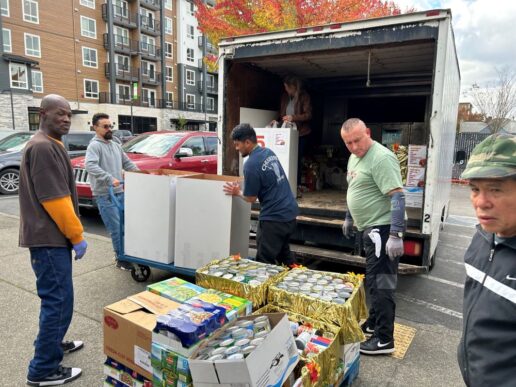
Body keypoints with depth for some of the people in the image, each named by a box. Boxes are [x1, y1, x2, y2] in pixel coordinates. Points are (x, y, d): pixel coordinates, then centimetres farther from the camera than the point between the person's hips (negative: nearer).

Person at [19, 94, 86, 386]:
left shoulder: (51, 145, 15)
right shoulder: (43, 147, -19)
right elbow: (54, 198, -23)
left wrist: (71, 234, 20)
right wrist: (77, 235, -16)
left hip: (53, 235, 11)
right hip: (49, 237, -11)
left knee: (56, 296, 22)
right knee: (58, 300, -3)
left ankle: (53, 342, 39)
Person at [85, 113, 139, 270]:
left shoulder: (116, 145, 17)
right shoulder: (94, 146, -9)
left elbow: (127, 163, 25)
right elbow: (91, 166, -25)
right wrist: (110, 179, -34)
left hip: (120, 192, 8)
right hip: (105, 195, -7)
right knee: (117, 229, -6)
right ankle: (121, 259, 7)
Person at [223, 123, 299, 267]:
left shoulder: (251, 165, -18)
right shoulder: (269, 152, 8)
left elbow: (251, 198, -10)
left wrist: (237, 192, 10)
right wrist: (242, 188, 23)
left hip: (274, 218, -9)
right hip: (289, 212, 9)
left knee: (264, 261, 4)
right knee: (283, 251, 25)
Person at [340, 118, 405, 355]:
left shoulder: (381, 158, -19)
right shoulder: (355, 157, 11)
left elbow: (397, 196, -24)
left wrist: (396, 235, -27)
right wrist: (349, 218, 27)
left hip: (383, 228, -10)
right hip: (370, 228, 10)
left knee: (381, 283, -3)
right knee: (374, 280, 20)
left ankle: (384, 339, 9)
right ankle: (374, 323, 36)